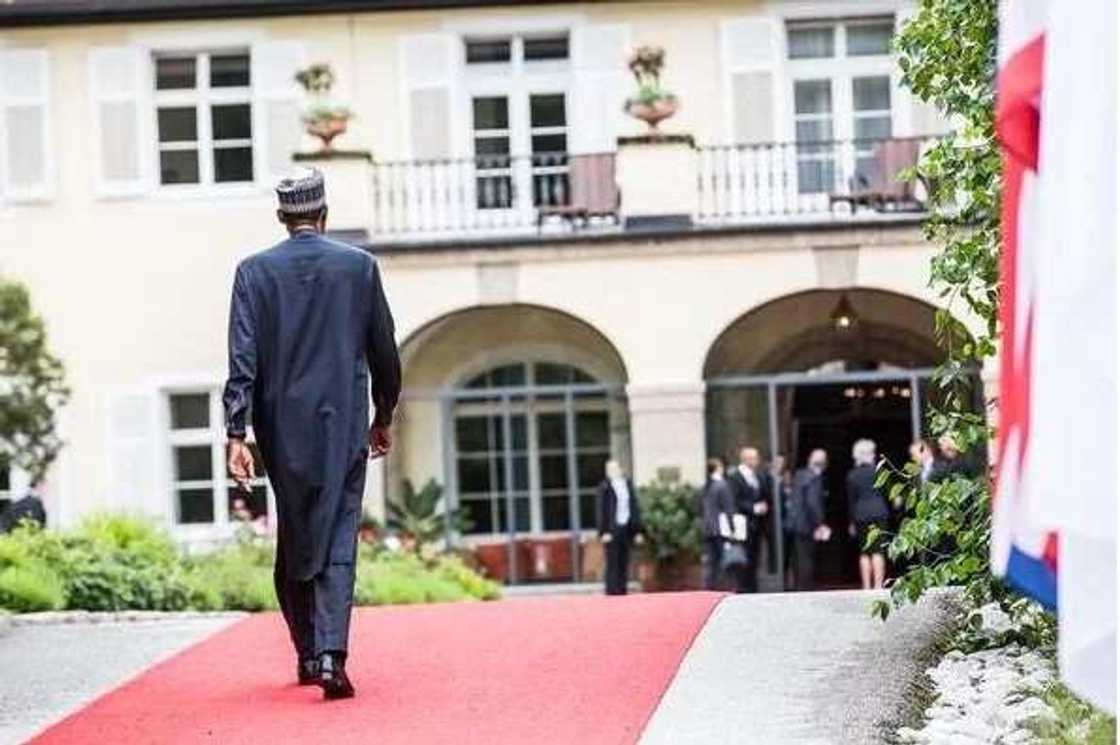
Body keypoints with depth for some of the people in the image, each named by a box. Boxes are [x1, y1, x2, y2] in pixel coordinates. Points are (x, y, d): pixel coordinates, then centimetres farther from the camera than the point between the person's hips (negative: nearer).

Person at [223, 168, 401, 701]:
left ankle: (308, 654, 23)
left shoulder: (255, 272, -1)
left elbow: (243, 360, -8)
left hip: (282, 429, 1)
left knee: (293, 542, 16)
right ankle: (331, 654, -19)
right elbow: (384, 353, 6)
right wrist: (383, 418, 19)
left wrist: (236, 434, -10)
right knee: (337, 544, -4)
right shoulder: (359, 266, 0)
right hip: (343, 424, -1)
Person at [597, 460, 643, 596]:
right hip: (612, 530, -5)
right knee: (613, 564, -4)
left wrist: (637, 531, 10)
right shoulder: (605, 487, -4)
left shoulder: (628, 485, 9)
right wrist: (604, 532, -12)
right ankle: (612, 593, -2)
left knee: (624, 564, 7)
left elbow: (635, 508, 12)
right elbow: (602, 510, -6)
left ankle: (622, 592, 12)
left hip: (626, 528, 5)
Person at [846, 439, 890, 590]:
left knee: (864, 553, 6)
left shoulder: (852, 475, 1)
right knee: (878, 551, -1)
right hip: (879, 513, -1)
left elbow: (851, 499, 5)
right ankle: (878, 585, -7)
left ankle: (867, 586, 3)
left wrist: (852, 521, 12)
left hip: (860, 515, 1)